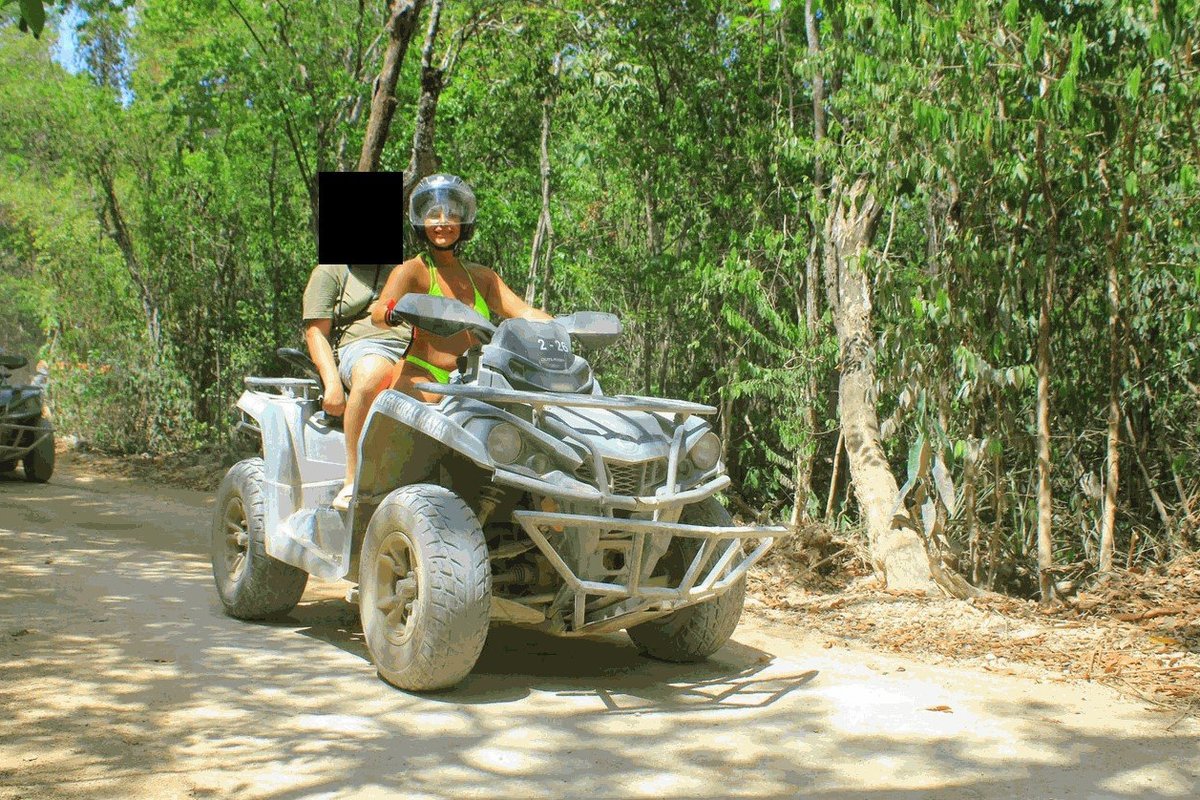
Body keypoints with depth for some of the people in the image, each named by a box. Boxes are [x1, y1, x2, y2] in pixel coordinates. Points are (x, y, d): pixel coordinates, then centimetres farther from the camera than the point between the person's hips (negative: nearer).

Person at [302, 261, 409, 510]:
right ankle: (352, 483, -39)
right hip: (360, 347, -4)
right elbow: (316, 331, 5)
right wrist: (332, 382, -13)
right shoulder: (330, 270, 14)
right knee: (372, 374, -42)